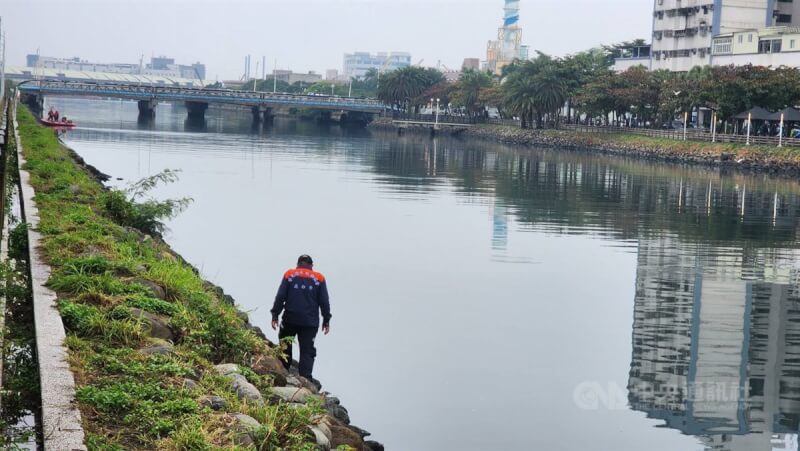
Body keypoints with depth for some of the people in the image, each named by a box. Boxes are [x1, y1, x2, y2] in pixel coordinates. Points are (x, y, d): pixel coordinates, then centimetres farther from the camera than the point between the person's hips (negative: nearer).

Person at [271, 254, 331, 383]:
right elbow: (324, 301, 4)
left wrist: (275, 315, 2)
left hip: (290, 319, 1)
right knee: (307, 350, -1)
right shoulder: (319, 278, 5)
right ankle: (305, 377, -14)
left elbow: (280, 297, -1)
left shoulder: (289, 275, 4)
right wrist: (326, 320, 11)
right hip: (310, 322, 0)